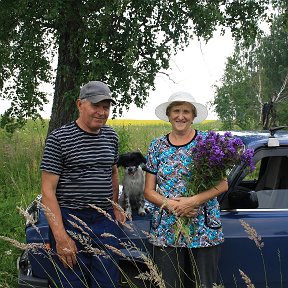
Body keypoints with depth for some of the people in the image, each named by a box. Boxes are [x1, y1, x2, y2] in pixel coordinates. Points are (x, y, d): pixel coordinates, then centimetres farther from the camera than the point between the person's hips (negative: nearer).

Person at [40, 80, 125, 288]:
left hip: (106, 222, 5)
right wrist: (60, 237, -17)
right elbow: (48, 191, -10)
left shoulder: (111, 136, 10)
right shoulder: (59, 139, -8)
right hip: (70, 222, -5)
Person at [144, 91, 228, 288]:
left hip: (204, 233, -1)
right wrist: (169, 204, -12)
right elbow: (149, 191, 7)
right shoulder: (157, 146, 8)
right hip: (165, 233, 2)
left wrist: (193, 201, -17)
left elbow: (222, 184, -3)